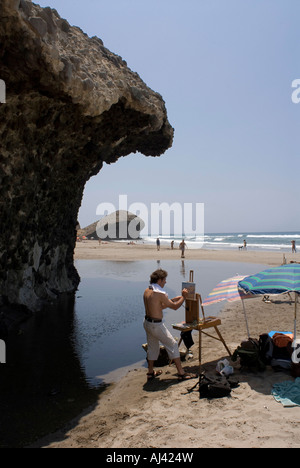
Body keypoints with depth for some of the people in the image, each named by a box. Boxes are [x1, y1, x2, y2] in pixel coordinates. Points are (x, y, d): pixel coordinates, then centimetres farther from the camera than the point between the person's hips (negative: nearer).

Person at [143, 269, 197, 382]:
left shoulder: (147, 291, 6)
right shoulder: (160, 294, -21)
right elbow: (175, 307, -12)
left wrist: (173, 299, 16)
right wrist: (183, 297, 1)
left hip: (147, 322, 9)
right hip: (156, 325, -9)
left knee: (152, 347, 21)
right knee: (173, 345, 2)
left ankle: (150, 372, 31)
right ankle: (181, 373, 7)